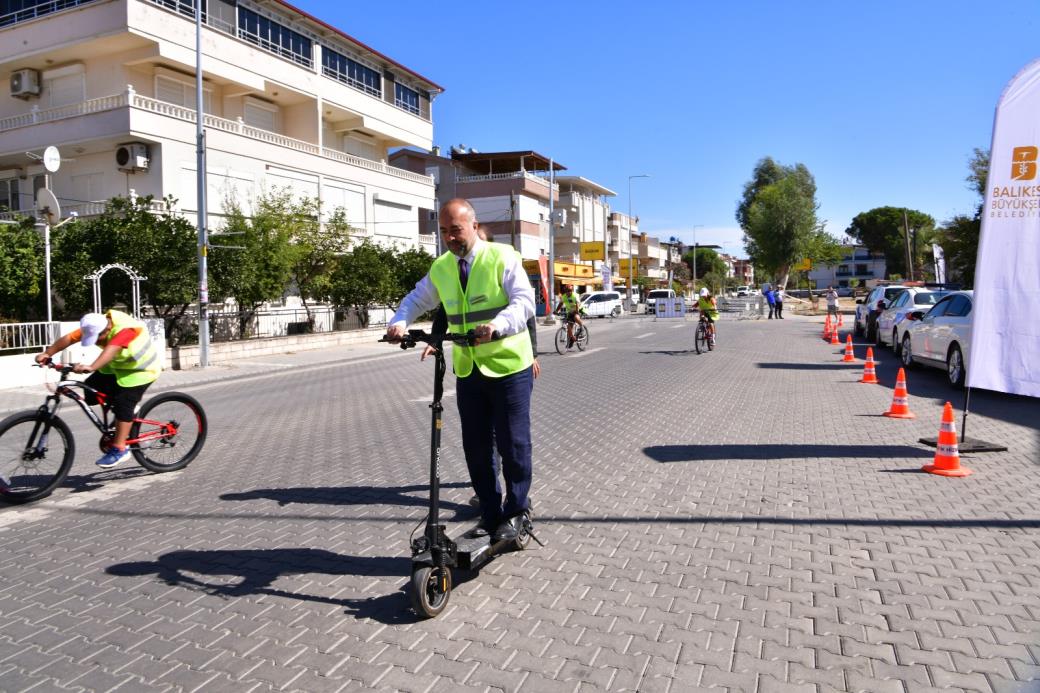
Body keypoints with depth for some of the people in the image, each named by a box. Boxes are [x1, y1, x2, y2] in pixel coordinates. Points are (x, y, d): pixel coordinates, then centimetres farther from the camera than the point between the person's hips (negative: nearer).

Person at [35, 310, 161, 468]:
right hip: (116, 366, 8)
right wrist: (47, 353, -31)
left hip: (139, 369, -8)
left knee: (123, 404, -16)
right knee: (91, 390, -6)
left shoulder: (125, 329, -34)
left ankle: (119, 449, -7)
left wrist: (91, 367, -62)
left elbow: (111, 350, -50)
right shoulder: (95, 327, -12)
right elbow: (69, 338, -18)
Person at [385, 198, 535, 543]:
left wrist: (498, 324, -37)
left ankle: (516, 510, 22)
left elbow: (524, 300, -18)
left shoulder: (503, 256, -9)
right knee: (476, 448, 10)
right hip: (468, 371, 5)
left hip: (508, 366, -5)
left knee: (513, 443, 3)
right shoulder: (440, 268, 8)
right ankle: (490, 514, 26)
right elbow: (416, 300, 15)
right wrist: (399, 322, -7)